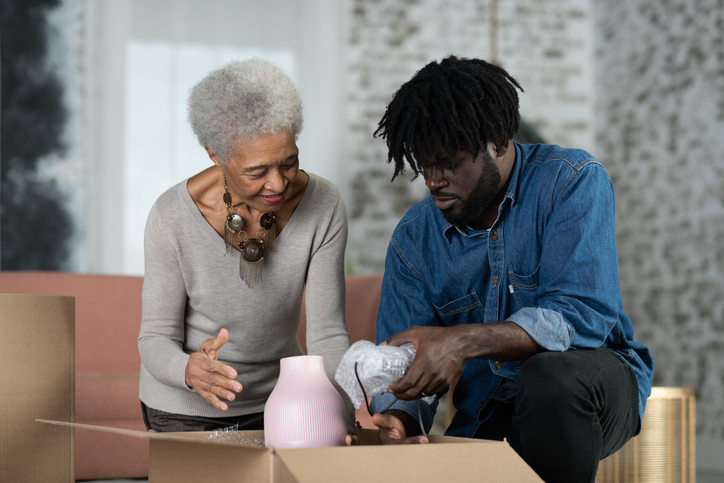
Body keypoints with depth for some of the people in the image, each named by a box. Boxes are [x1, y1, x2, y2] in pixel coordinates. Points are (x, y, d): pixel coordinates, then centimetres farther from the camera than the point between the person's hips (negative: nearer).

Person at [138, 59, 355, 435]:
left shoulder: (324, 208, -20)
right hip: (184, 409, -2)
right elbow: (156, 340, -17)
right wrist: (189, 369, -40)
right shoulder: (173, 217, -25)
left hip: (277, 396, 2)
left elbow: (328, 334, -16)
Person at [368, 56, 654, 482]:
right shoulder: (414, 239, 2)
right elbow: (401, 372, 1)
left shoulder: (572, 182, -11)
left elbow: (582, 315, -24)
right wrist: (397, 422, -24)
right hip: (485, 418, 3)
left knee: (550, 375, -37)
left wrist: (462, 341, -35)